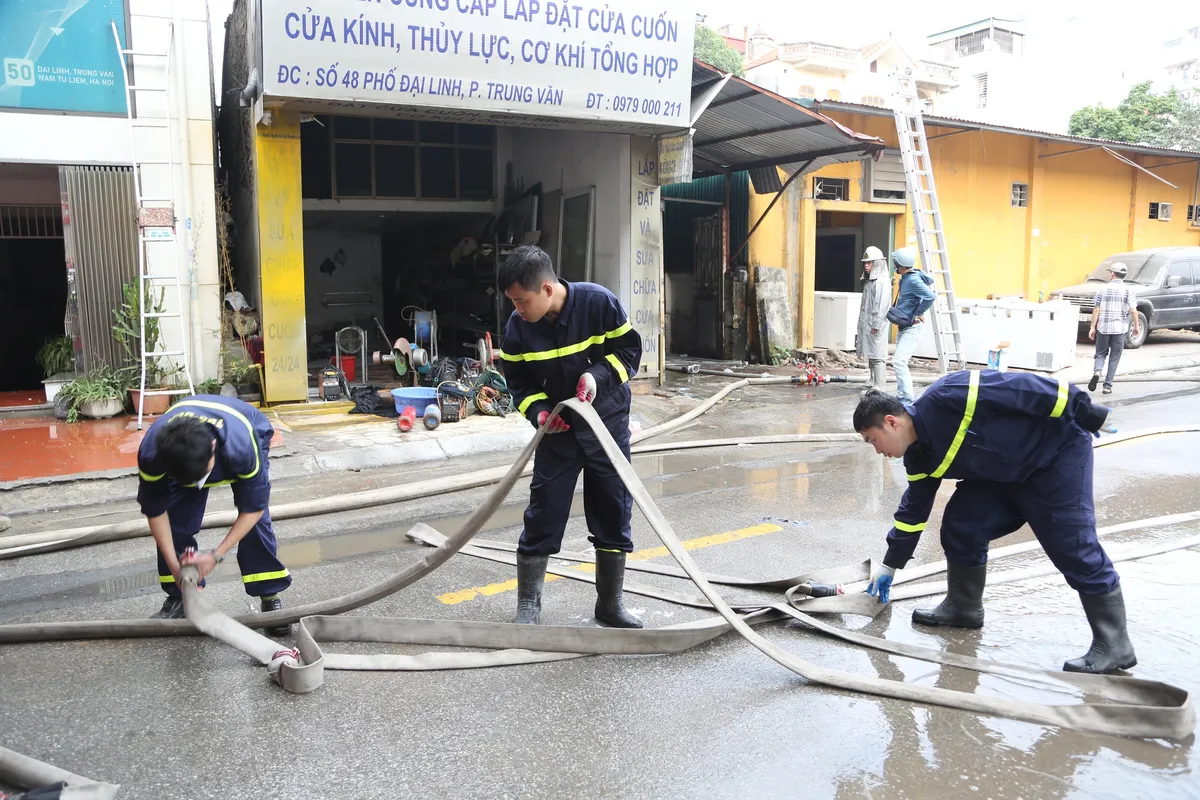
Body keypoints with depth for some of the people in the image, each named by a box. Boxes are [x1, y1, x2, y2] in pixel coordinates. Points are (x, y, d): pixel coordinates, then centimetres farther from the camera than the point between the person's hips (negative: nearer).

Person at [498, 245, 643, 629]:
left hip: (608, 424, 0)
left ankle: (610, 603, 24)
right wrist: (538, 411, -21)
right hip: (557, 430, 1)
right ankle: (527, 607, 14)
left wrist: (598, 374, -26)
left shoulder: (599, 302, -20)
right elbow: (519, 383, -2)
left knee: (614, 514, 7)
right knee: (542, 515, 0)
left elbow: (630, 349, -9)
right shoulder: (518, 327, -12)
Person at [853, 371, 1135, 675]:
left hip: (1058, 448, -8)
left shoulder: (944, 398, -29)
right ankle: (963, 607, 18)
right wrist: (890, 565, 18)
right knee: (961, 523, 2)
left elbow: (1019, 388, -27)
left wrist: (1085, 414, -21)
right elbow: (913, 510, 11)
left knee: (1073, 546, -10)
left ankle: (1114, 645, -1)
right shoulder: (919, 456, -1)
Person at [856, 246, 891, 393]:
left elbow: (882, 304, -19)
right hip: (866, 324, 10)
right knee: (870, 355, 14)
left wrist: (876, 324, -21)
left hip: (876, 325, -10)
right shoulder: (869, 280, 18)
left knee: (877, 356, -8)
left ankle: (879, 387, -8)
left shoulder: (882, 281, -12)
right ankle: (873, 383, 21)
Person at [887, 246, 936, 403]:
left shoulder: (913, 280, -20)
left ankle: (907, 399, -17)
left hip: (911, 328, -11)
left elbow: (931, 297, -30)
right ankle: (901, 396, 22)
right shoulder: (905, 278, 8)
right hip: (903, 327, 11)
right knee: (900, 362, 14)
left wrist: (917, 314, -18)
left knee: (899, 361, -18)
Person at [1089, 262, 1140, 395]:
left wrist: (1092, 327, 3)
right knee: (1114, 358, 7)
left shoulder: (1103, 290, 2)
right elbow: (1133, 310, -7)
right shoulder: (1127, 290, -2)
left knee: (1100, 353, 14)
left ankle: (1096, 371, -15)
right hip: (1119, 328, -1)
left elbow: (1096, 310, 0)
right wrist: (1136, 326, 4)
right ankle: (1108, 385, 7)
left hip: (1103, 327, 1)